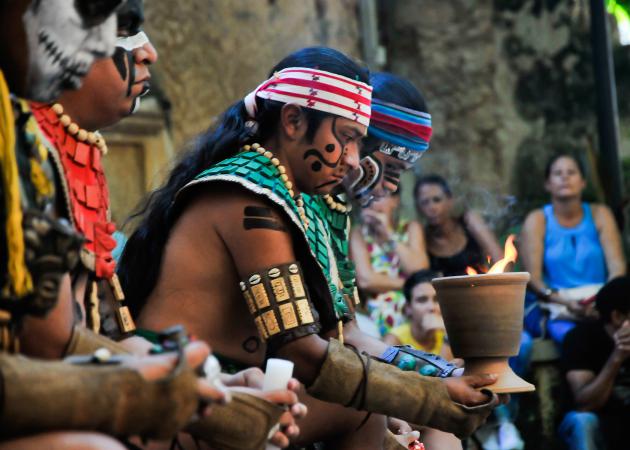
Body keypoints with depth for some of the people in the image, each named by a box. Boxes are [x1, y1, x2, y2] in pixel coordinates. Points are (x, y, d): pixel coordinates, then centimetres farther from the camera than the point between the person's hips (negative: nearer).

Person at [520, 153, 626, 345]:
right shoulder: (537, 220, 6)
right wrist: (565, 302, -24)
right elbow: (532, 278, -5)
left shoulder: (599, 214, 12)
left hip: (602, 307, 2)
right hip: (556, 308, -2)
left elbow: (617, 266, 1)